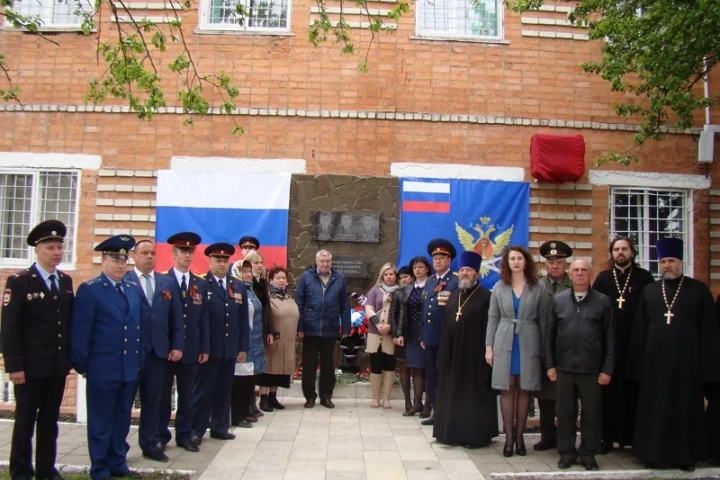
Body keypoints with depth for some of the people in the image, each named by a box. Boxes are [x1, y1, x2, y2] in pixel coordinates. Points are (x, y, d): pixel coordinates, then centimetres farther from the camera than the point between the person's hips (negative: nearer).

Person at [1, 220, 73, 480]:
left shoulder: (66, 281, 8)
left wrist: (71, 356, 5)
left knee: (50, 419, 13)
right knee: (25, 420, 7)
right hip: (31, 365, -5)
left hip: (58, 365, 5)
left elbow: (70, 321, 9)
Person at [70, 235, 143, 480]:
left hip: (130, 368, 5)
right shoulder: (89, 289, -7)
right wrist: (82, 365, -9)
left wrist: (140, 360, 9)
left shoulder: (135, 289, 10)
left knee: (122, 420, 15)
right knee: (100, 422, 6)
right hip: (102, 369, -5)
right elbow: (80, 332, -9)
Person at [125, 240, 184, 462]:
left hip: (158, 350, 4)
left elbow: (176, 318, 10)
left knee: (152, 400, 11)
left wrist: (177, 346, 3)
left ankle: (150, 444, 22)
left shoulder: (168, 283, 11)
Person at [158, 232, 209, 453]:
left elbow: (204, 318, 8)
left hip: (191, 349, 4)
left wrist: (205, 348, 4)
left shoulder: (201, 284, 10)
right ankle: (160, 436, 18)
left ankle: (184, 435, 20)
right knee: (163, 394, 6)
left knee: (187, 395, 10)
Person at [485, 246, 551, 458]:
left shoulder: (538, 288, 1)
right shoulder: (499, 287, 4)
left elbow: (544, 320, 2)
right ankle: (508, 437, 10)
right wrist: (489, 346, 0)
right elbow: (493, 318, 5)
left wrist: (545, 349, -1)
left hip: (529, 344, 0)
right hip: (504, 343, 1)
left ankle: (519, 436, 16)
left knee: (524, 389, 5)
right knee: (507, 389, 2)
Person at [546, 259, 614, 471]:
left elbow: (610, 338, 0)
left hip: (592, 369, -1)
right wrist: (550, 364, 2)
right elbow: (550, 335, 6)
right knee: (565, 412, 10)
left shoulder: (603, 301, 0)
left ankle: (588, 453, 23)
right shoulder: (558, 300, 4)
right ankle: (567, 451, 23)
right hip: (564, 367, 1)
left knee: (591, 413, 8)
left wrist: (607, 369, -4)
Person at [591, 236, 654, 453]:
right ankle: (608, 436, 14)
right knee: (609, 390, 6)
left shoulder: (644, 277, 2)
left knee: (633, 390, 4)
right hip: (608, 344, 1)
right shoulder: (603, 277, 7)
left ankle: (633, 435, 15)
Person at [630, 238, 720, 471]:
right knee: (655, 410, 7)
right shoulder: (648, 291, 6)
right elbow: (639, 330, 6)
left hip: (687, 363, -2)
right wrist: (638, 363, 2)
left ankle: (686, 456, 21)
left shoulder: (699, 290, 0)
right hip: (654, 362, 2)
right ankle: (655, 454, 19)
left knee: (686, 409, 8)